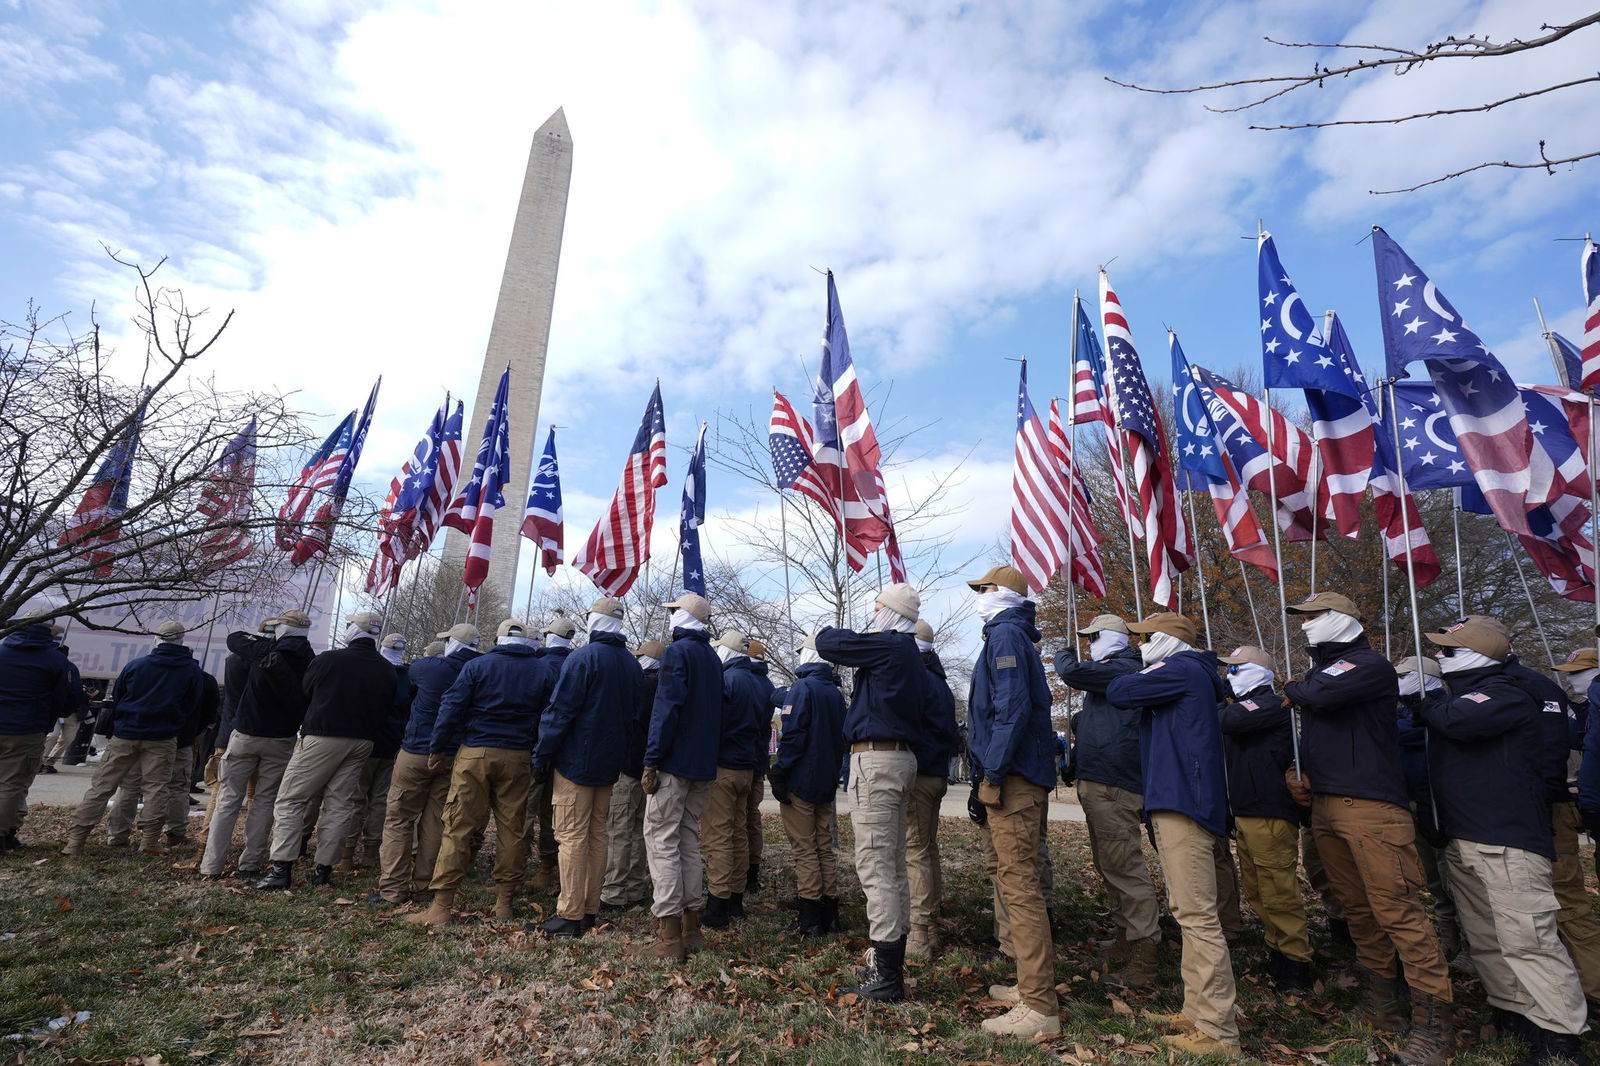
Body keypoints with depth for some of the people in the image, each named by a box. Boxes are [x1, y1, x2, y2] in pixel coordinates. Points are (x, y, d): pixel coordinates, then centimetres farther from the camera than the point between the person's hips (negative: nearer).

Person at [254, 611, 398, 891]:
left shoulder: (328, 660, -9)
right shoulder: (388, 670, 4)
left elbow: (303, 693, 5)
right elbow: (389, 709, 8)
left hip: (322, 738, -4)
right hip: (362, 742, 5)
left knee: (290, 800, 5)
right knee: (340, 805, 10)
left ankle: (282, 868, 0)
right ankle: (324, 868, 14)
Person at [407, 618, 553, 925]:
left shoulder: (477, 666, 1)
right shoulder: (544, 670, 6)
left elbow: (451, 708, -2)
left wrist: (438, 748, 7)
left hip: (475, 753, -2)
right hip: (518, 758, 2)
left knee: (458, 827, 3)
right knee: (512, 828, 8)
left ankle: (441, 906, 4)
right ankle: (504, 902, 16)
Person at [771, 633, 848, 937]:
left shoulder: (802, 688, -12)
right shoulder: (835, 692, 11)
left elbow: (792, 735, -19)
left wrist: (779, 774, -14)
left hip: (800, 783, -7)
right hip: (827, 783, 7)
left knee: (805, 851, 1)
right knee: (825, 848, 14)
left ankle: (810, 920, 6)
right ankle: (830, 916, 20)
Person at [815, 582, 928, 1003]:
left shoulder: (886, 646, -13)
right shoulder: (912, 657, 16)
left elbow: (827, 642, -10)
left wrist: (832, 632, 12)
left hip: (875, 759, -10)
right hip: (902, 758, 10)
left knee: (875, 863, -6)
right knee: (894, 864, 14)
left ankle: (884, 977, 0)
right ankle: (893, 965, 24)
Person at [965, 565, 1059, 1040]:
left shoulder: (1005, 636, -12)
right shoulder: (1014, 636, 18)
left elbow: (1011, 709, -22)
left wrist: (994, 773, -20)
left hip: (1012, 782, -11)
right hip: (1017, 780, 11)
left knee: (1019, 887, -6)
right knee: (1015, 883, 17)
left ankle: (1038, 1008, 1)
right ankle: (1032, 985, 28)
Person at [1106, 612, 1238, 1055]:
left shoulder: (1183, 669, -7)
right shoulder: (1189, 676, 22)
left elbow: (1117, 691, -7)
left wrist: (1143, 675, 12)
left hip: (1183, 803, -11)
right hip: (1181, 802, 11)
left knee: (1198, 916, -8)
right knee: (1194, 914, 13)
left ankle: (1217, 1032, -4)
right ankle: (1198, 1013, 21)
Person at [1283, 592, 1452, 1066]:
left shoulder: (1370, 665, -6)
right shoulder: (1322, 671, 19)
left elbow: (1319, 695, -24)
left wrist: (1292, 688, -2)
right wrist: (1301, 772, 9)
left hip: (1370, 806, -8)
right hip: (1325, 807, 8)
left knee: (1396, 909, -8)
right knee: (1358, 908, 13)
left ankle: (1431, 1021, 2)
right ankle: (1379, 1004, 24)